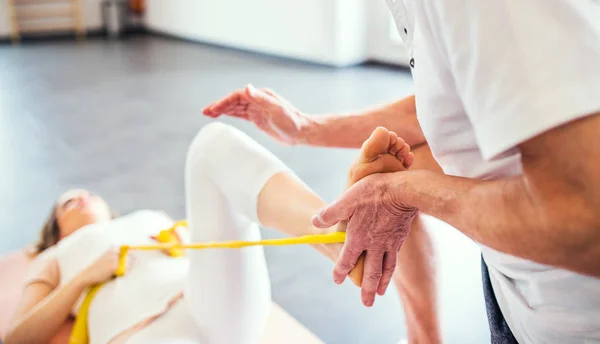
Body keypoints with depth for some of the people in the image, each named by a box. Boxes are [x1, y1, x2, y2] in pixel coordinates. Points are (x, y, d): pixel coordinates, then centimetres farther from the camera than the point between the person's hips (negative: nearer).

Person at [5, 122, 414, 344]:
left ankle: (345, 236, -42)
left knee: (215, 142, -17)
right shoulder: (54, 260, 35)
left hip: (219, 309, 2)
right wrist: (84, 278, 6)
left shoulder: (152, 218, 41)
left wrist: (181, 240, 6)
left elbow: (220, 235, 26)